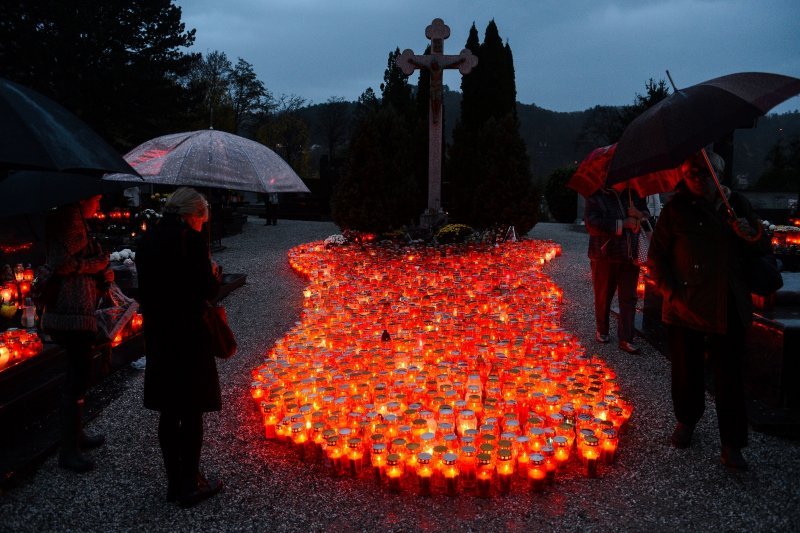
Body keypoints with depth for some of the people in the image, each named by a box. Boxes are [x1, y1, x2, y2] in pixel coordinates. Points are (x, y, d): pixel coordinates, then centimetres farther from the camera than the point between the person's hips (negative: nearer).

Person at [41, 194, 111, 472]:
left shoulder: (78, 223, 17)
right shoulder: (71, 219, -14)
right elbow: (61, 264, -23)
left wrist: (102, 274, 7)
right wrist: (99, 263, -11)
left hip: (79, 313, 11)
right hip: (73, 314, -11)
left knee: (77, 378, 19)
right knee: (76, 382, -3)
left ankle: (76, 435, 32)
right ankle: (68, 451, 6)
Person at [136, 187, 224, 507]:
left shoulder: (146, 240, 6)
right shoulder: (193, 240, -14)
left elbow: (146, 288, 9)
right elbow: (208, 290, -14)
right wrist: (214, 274, 5)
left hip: (157, 336, 7)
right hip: (188, 337, -6)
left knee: (168, 412, 15)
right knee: (192, 412, 6)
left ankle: (174, 482, 27)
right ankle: (190, 485, 16)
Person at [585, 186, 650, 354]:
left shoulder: (632, 194, 10)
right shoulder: (595, 196, -4)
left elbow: (647, 216, 19)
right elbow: (592, 224, -17)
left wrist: (639, 215, -6)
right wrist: (623, 224, -19)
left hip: (630, 256, 3)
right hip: (604, 256, -3)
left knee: (629, 297, 1)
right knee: (603, 296, 9)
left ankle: (625, 338, 7)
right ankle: (601, 331, 30)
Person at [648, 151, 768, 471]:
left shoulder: (737, 204, 6)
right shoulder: (676, 210, -2)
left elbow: (759, 250, 16)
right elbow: (656, 258, -1)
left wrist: (751, 235, -7)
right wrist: (673, 293, -12)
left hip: (728, 309, 2)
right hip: (685, 309, -1)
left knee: (729, 377, 4)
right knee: (686, 371, 12)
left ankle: (731, 445, 16)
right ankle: (686, 420, 37)